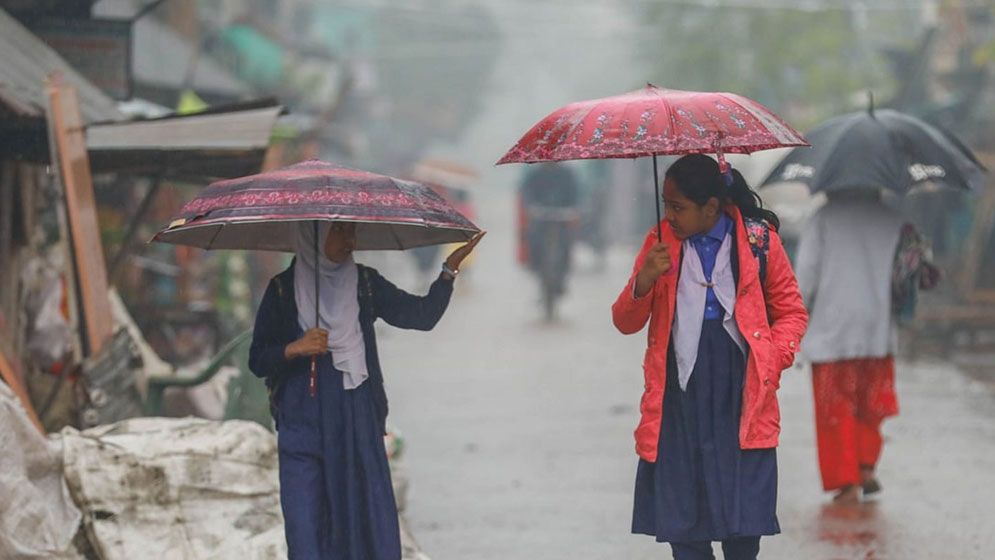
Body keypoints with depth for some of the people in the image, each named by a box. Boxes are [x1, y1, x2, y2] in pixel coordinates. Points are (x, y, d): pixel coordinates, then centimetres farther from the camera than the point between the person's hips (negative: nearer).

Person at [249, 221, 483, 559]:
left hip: (359, 431, 2)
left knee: (373, 530, -3)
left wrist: (450, 269, -9)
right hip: (303, 430, -1)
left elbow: (423, 315, 1)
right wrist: (293, 349, -15)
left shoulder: (365, 284, 7)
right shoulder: (282, 290, 3)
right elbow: (257, 361, 4)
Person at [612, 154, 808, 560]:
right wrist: (643, 282, -14)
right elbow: (625, 323, 7)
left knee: (742, 518, -4)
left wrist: (773, 362, -8)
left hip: (741, 390, -2)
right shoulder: (661, 242, 6)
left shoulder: (759, 240, 1)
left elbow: (791, 311, 10)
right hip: (679, 393, 2)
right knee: (679, 511, 1)